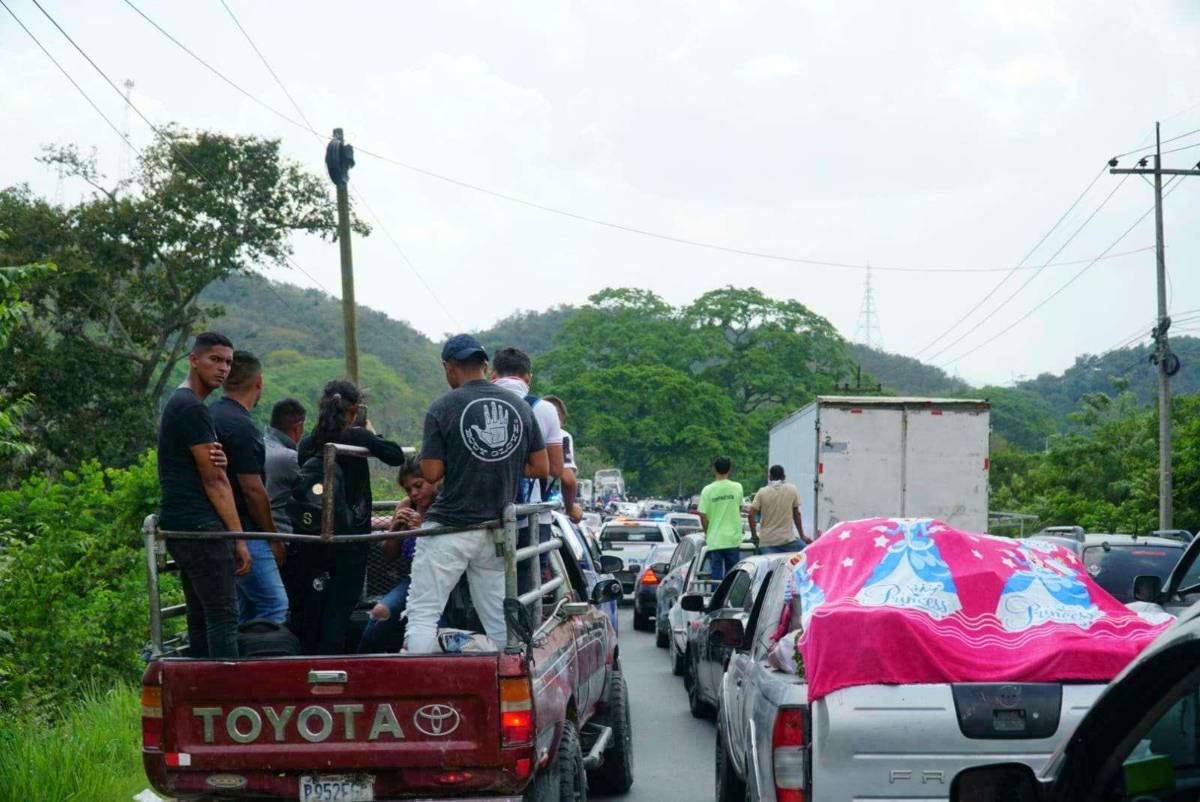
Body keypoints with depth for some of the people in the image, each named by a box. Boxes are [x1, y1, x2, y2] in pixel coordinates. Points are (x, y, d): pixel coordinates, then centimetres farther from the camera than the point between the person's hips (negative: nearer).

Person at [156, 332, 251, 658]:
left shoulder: (178, 404, 21)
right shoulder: (193, 409, -11)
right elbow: (214, 480, -13)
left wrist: (216, 460, -5)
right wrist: (239, 537, -12)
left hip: (179, 524, 10)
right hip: (199, 525, -10)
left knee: (201, 619, 10)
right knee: (223, 616, -13)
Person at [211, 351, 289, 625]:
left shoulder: (212, 415, 12)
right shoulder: (240, 426, -16)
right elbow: (253, 490, -17)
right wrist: (274, 539, -8)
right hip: (244, 532, -10)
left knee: (248, 608, 12)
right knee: (274, 607, -10)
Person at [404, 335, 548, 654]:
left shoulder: (442, 408, -7)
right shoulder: (519, 407, 6)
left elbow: (431, 473, -9)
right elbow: (541, 468, 7)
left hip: (449, 526, -5)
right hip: (496, 529, 5)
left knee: (423, 614, -2)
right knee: (499, 621, 12)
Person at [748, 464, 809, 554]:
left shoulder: (762, 492, 1)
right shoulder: (792, 490, 2)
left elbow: (751, 515, -4)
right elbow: (796, 514, 7)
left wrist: (754, 535, 9)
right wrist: (802, 536, 16)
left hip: (766, 542, 1)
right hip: (788, 539, -1)